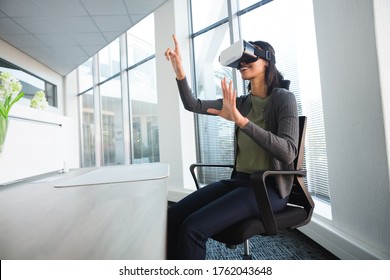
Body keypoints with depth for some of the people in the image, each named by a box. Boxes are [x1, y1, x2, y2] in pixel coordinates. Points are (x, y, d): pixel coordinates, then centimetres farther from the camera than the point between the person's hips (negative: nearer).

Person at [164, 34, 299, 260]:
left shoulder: (284, 98, -5)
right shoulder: (241, 103, 10)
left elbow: (288, 152, -19)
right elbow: (193, 105, 5)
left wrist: (241, 121, -28)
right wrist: (180, 71, -10)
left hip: (269, 187, -5)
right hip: (239, 181, 5)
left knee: (193, 227, -23)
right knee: (173, 216, -10)